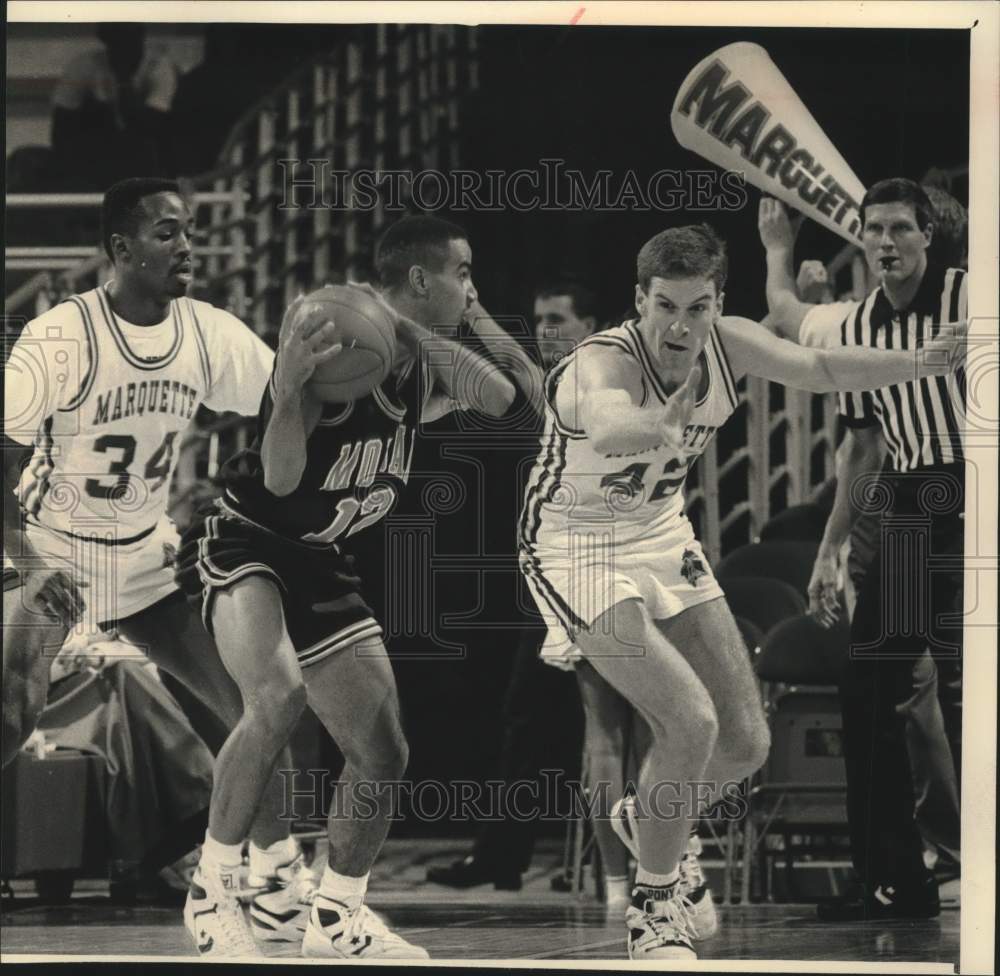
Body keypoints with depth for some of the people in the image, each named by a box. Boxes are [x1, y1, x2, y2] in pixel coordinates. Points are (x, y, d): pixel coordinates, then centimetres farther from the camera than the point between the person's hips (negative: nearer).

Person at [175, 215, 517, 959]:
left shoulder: (424, 366, 1)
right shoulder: (329, 339, -22)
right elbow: (281, 478, -26)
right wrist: (289, 384, -45)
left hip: (319, 563, 8)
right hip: (243, 542, -8)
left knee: (383, 754, 7)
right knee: (280, 696, -34)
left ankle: (338, 916, 26)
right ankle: (211, 889, -20)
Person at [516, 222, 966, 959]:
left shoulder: (724, 345, -13)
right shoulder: (601, 363, -33)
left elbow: (819, 370, 5)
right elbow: (605, 425, -57)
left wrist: (917, 364, -11)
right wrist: (657, 426, -80)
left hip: (662, 537, 7)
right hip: (577, 552, -7)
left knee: (745, 743, 8)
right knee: (689, 720, -23)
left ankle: (652, 828, 38)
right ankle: (653, 913, -4)